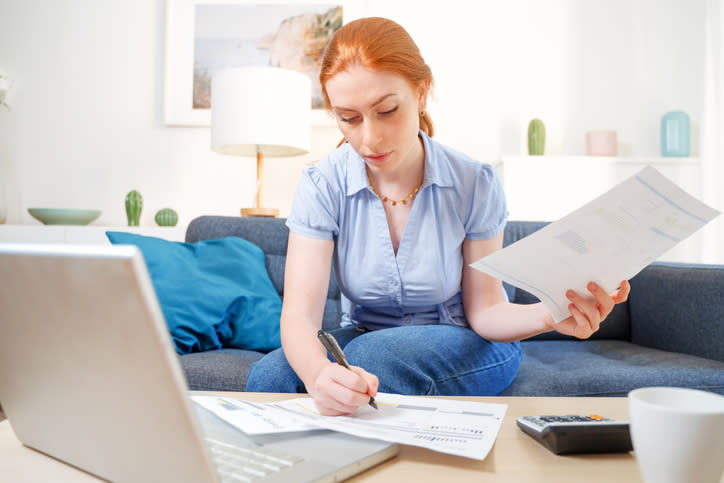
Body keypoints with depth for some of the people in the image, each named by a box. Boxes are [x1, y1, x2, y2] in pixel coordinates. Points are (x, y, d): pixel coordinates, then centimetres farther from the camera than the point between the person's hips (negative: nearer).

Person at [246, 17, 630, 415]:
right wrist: (318, 373, -46)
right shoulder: (321, 187, -14)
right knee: (267, 377, -27)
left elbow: (483, 310, -11)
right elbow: (299, 314, -23)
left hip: (466, 349, -1)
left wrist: (547, 315, -33)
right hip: (365, 336, 2)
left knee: (371, 356, -34)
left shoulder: (474, 185, -15)